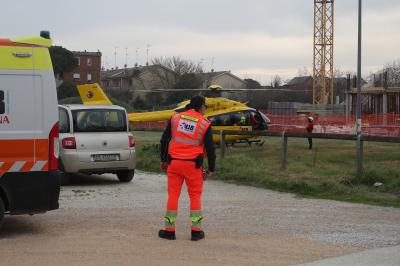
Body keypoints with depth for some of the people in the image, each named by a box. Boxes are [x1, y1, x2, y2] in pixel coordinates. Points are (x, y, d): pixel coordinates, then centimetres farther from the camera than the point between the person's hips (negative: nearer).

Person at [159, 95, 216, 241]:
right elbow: (210, 148, -3)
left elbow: (164, 140, 5)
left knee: (173, 195, 8)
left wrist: (163, 159, 16)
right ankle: (196, 231, 8)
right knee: (195, 196, 9)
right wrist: (211, 169, 6)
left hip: (174, 163, 2)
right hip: (193, 165, -2)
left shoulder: (175, 118, 3)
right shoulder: (204, 124, -4)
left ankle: (169, 230, 11)